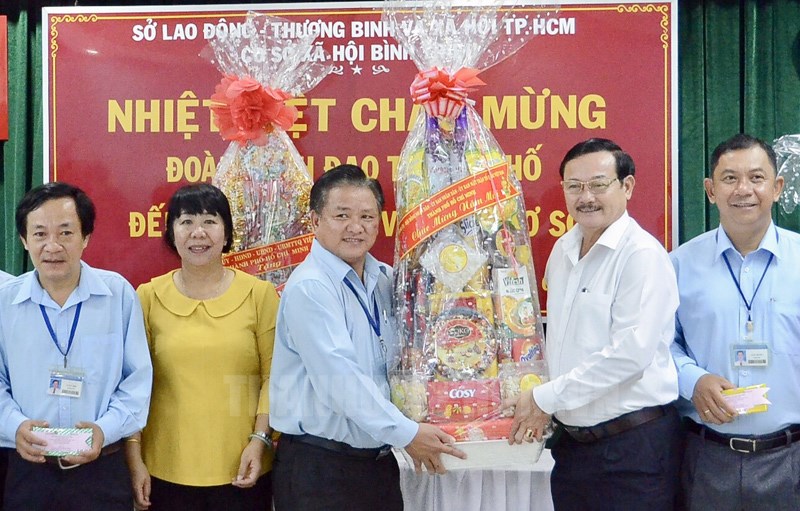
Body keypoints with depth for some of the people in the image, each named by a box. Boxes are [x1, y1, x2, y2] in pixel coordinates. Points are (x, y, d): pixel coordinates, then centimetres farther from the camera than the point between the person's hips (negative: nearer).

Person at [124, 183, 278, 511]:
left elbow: (273, 375, 0)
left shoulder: (260, 294, 0)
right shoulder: (149, 297, 2)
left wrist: (260, 440, -9)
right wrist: (134, 459, 1)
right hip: (166, 470, 1)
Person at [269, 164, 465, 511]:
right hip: (318, 466, -7)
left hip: (378, 460, 7)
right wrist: (405, 433, -20)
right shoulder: (310, 287, -15)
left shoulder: (384, 279, 9)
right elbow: (339, 378, -22)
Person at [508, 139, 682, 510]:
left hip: (634, 442, -7)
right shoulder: (563, 249, 10)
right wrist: (540, 404, 9)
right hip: (571, 437, 7)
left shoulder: (642, 254, -13)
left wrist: (545, 398, -16)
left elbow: (632, 351, -22)